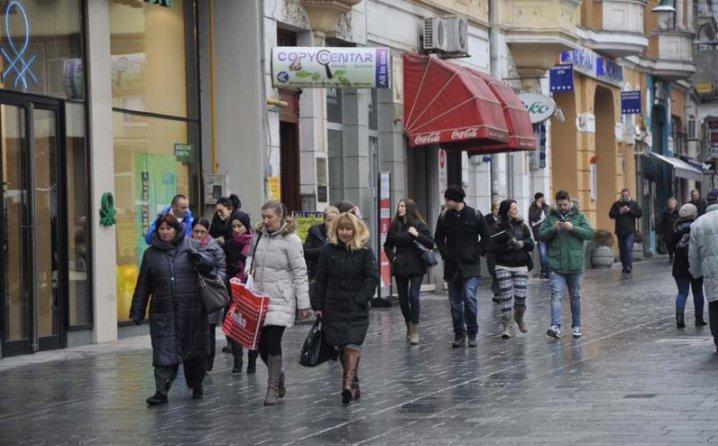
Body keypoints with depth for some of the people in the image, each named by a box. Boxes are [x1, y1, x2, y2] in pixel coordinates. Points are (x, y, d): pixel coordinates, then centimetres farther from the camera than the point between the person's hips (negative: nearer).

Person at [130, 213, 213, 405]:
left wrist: (195, 254, -20)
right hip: (163, 312, 0)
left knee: (194, 350, 10)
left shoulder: (187, 247, 4)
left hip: (191, 310, 0)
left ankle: (196, 386, 27)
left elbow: (209, 266, -1)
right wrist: (137, 312, 9)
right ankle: (161, 391, -10)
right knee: (164, 352, -8)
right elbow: (143, 285, 10)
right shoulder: (151, 254, 7)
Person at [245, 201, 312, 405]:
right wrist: (248, 270, 6)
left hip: (280, 300, -6)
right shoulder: (260, 236, 10)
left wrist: (304, 304, -11)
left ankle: (273, 388, 1)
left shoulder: (291, 239, -8)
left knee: (273, 343, -10)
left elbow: (300, 273, -9)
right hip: (259, 297, 6)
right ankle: (278, 375, 31)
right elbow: (252, 256, 28)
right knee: (261, 344, 6)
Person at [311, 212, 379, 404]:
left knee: (352, 345, -15)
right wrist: (317, 306, 2)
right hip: (333, 308, 3)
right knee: (340, 347, 4)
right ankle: (353, 383, 18)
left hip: (357, 310, -3)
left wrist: (360, 300, -13)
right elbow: (320, 280, 7)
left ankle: (348, 384, -24)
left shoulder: (365, 252, 0)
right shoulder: (328, 251, 4)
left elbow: (372, 279, -3)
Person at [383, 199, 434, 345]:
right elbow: (388, 245, 19)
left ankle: (414, 331, -11)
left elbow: (431, 244, -8)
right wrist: (392, 257, 4)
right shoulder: (394, 226, 7)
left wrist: (417, 235, -19)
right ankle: (408, 326, 25)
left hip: (416, 266, -4)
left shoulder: (419, 225, -4)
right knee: (403, 298, 8)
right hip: (400, 267, 4)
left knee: (413, 296, -14)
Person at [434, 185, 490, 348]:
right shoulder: (444, 216, 3)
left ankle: (472, 332, 0)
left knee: (469, 297, -14)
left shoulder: (475, 215, -4)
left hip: (470, 265, -3)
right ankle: (459, 334, 13)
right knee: (455, 302, 5)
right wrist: (445, 253, 2)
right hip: (452, 265, 3)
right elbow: (438, 238, 15)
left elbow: (485, 237, 4)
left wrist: (476, 253, -4)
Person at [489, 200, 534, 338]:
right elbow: (492, 247, -7)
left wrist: (523, 243, -12)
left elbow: (531, 244, 9)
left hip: (521, 266, 2)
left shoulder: (522, 226, 7)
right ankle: (506, 326, 1)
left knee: (521, 296, -3)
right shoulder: (498, 227, -2)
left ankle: (519, 317, 27)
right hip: (503, 266, -2)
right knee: (506, 296, -6)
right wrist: (506, 246, -20)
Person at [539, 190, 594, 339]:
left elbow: (590, 233, -6)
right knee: (556, 295, -14)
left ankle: (576, 326, 26)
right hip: (556, 265, -1)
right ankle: (555, 327, -22)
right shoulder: (550, 217, 4)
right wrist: (553, 229, -16)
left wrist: (573, 228, -19)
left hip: (575, 264, 1)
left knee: (575, 296, 13)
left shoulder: (579, 216, 2)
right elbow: (541, 235, 2)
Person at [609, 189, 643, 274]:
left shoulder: (633, 204, 7)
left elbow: (640, 213, -1)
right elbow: (611, 214, 3)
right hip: (620, 231, 3)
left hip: (630, 231, -3)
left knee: (629, 247, -16)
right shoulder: (616, 204, 10)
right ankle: (624, 266, 18)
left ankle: (629, 266, -18)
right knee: (622, 249, 7)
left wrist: (629, 211, -11)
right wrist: (620, 212, -11)